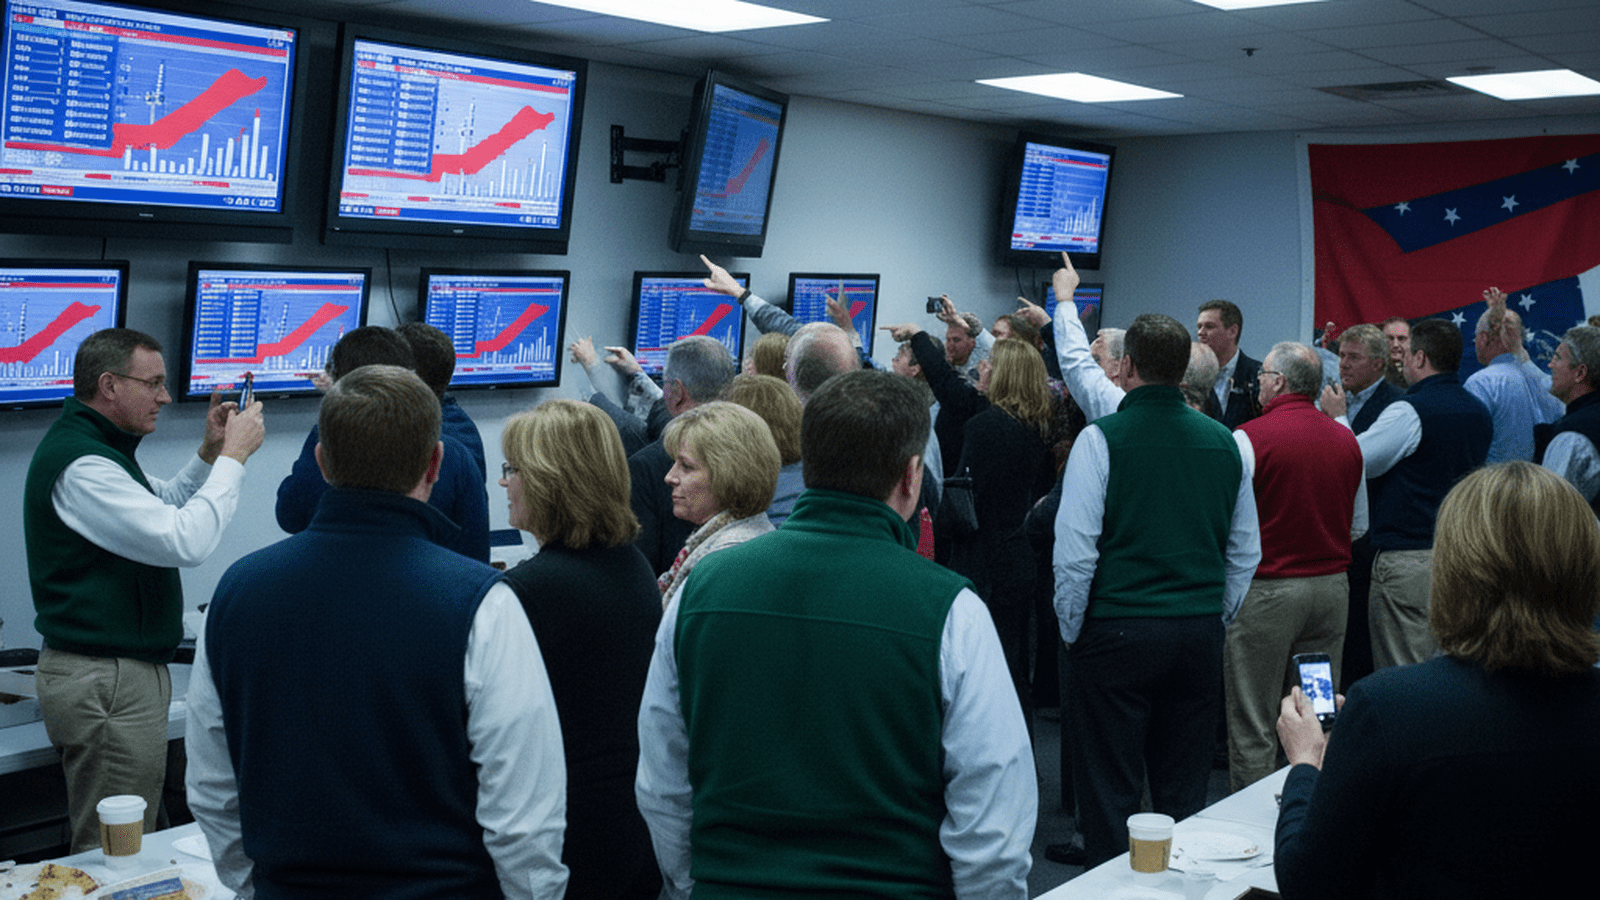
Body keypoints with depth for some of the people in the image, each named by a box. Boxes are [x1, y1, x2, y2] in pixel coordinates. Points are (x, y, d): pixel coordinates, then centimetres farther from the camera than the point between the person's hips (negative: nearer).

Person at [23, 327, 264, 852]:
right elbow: (185, 540, -27)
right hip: (106, 684, -11)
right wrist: (234, 456, -17)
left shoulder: (95, 447, 14)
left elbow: (158, 509, 28)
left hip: (125, 668, 11)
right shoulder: (80, 464, -20)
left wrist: (210, 452, 13)